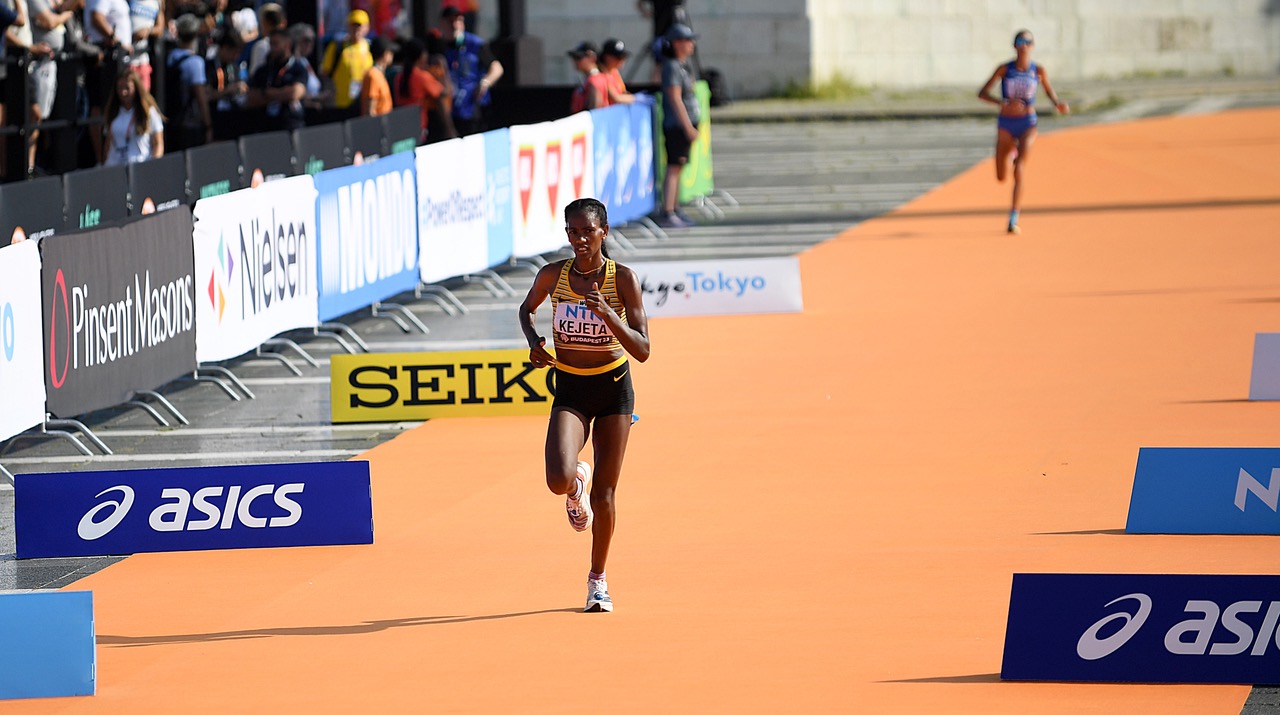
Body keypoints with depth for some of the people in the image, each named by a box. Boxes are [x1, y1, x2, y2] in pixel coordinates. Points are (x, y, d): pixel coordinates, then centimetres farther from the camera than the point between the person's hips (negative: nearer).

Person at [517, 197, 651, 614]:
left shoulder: (623, 279, -13)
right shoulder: (553, 275, -7)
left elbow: (642, 350, -16)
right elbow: (527, 308, 16)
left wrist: (608, 314, -31)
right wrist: (533, 343, -4)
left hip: (614, 388, -1)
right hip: (570, 391, 1)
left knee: (604, 494, 2)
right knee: (559, 480, -22)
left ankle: (598, 579, 24)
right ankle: (578, 482, 19)